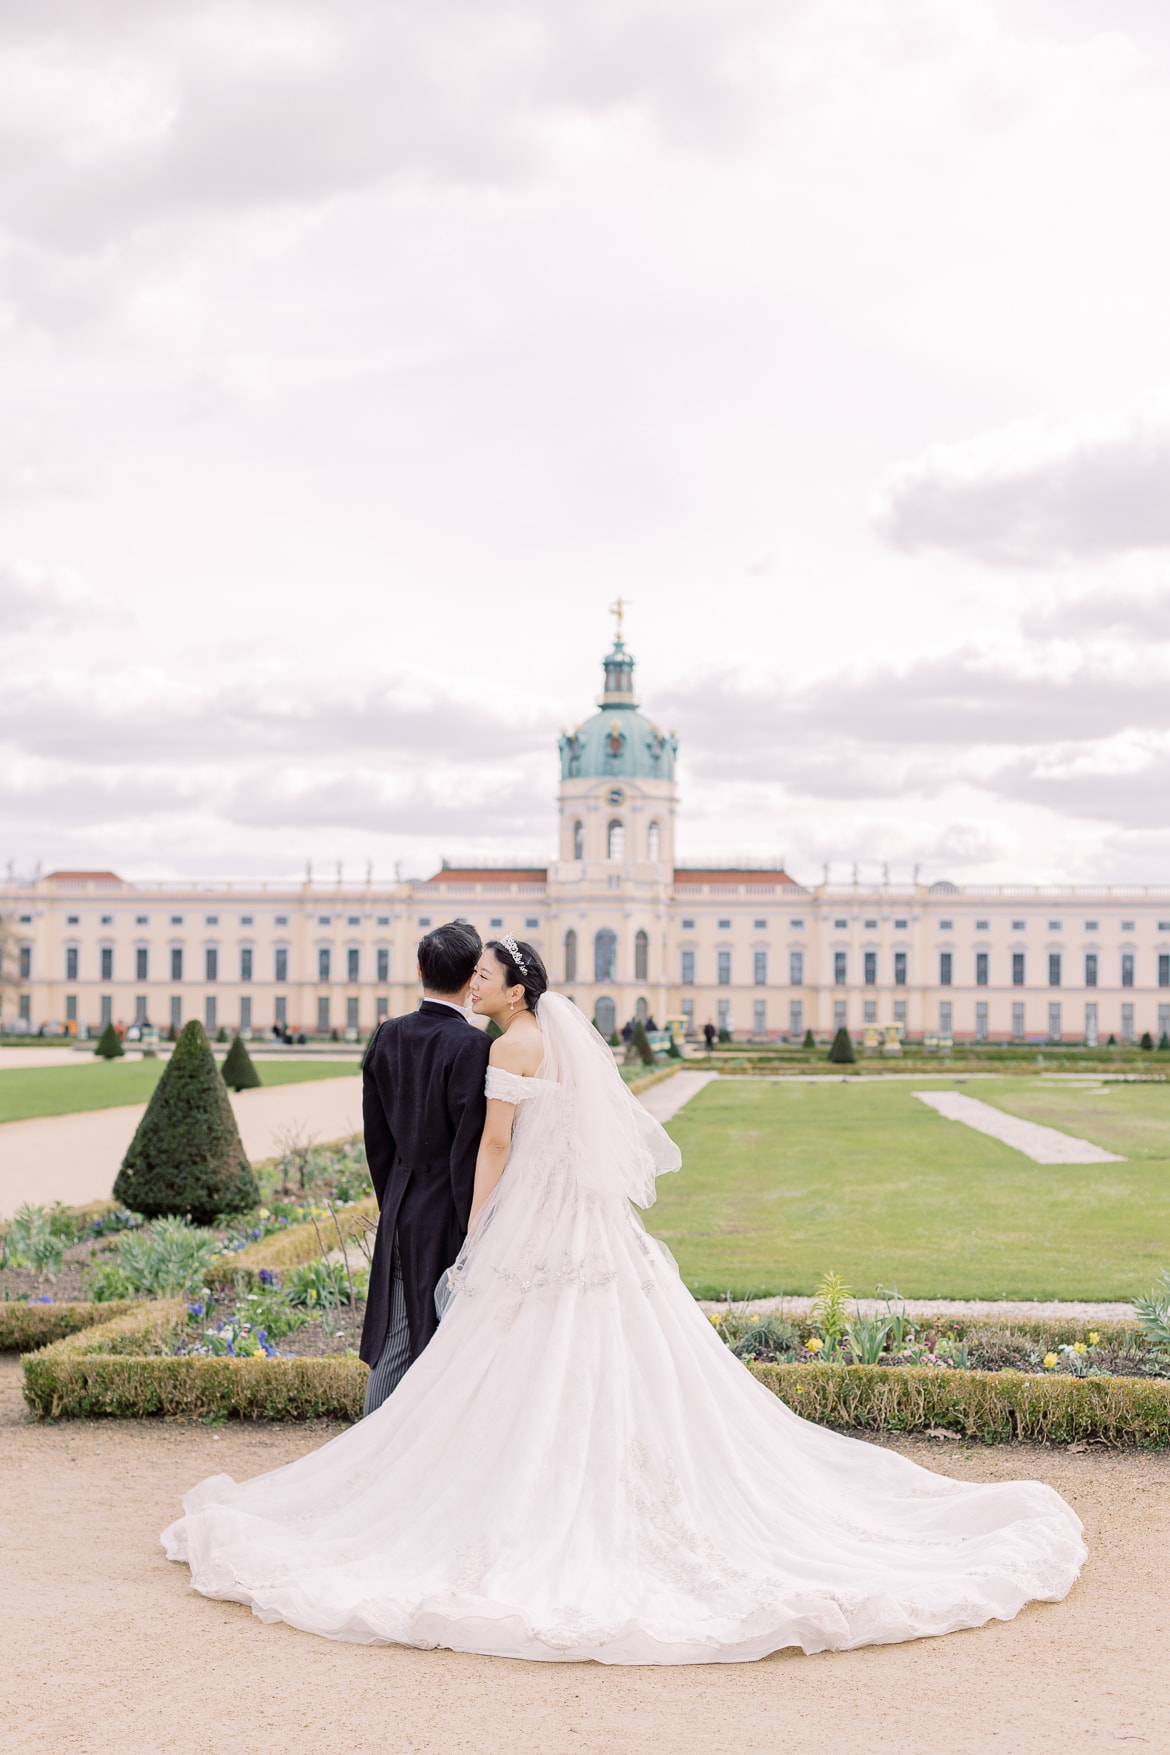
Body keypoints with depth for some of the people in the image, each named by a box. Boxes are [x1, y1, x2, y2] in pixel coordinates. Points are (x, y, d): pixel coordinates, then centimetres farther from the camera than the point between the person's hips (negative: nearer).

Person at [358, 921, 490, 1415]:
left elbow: (376, 1136, 10)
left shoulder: (386, 1036, 4)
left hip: (399, 1214, 7)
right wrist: (475, 1233, -12)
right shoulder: (470, 1046, -17)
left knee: (394, 1345, 13)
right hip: (448, 1215, -6)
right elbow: (470, 1147, -18)